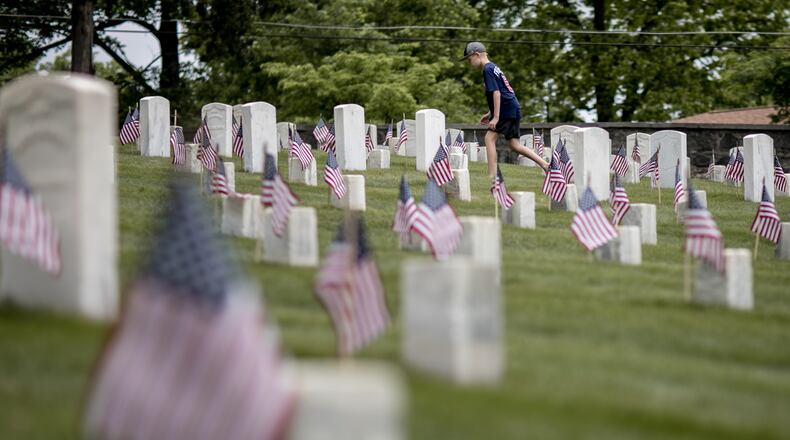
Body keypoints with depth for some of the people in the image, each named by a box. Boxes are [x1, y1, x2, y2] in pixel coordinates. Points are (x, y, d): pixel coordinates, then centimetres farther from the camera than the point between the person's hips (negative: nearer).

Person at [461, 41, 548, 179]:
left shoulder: (488, 69, -10)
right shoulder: (493, 67, 20)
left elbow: (496, 93, -19)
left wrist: (496, 117, -22)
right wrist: (490, 114, 28)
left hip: (506, 109, -10)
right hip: (514, 109, 10)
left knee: (490, 138, -7)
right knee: (513, 144, 11)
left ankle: (492, 176, -11)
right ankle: (545, 164, 6)